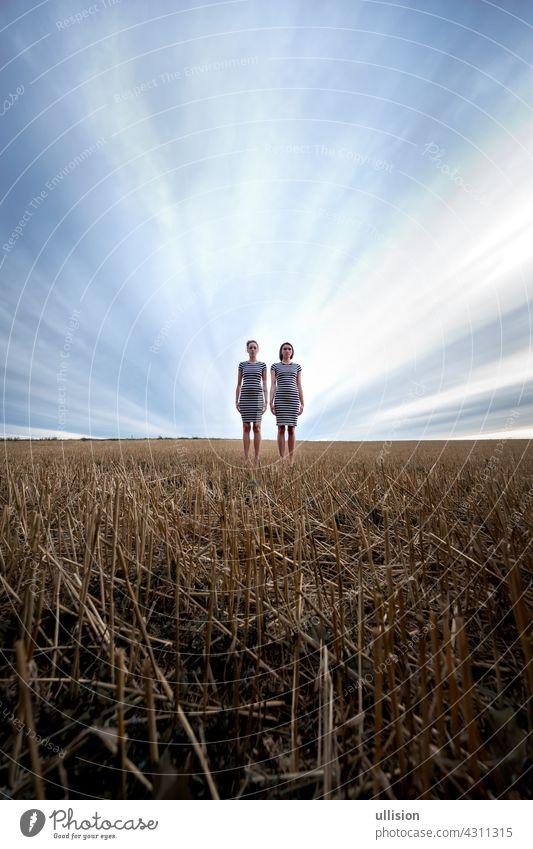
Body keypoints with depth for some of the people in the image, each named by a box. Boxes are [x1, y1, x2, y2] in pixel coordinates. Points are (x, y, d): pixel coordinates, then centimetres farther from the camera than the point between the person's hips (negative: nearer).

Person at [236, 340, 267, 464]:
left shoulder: (262, 365, 9)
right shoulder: (242, 364, 11)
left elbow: (264, 385, 5)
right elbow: (238, 384, 9)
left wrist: (265, 401, -3)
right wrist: (236, 401, 1)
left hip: (257, 398, -1)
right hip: (245, 398, 1)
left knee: (257, 427, -5)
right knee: (246, 427, -1)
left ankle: (257, 459, 1)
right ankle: (246, 459, 5)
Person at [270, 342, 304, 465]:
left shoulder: (297, 366, 15)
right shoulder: (275, 366, 10)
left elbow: (299, 386, 11)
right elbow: (272, 385, 3)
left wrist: (302, 404, 4)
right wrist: (271, 402, -8)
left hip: (293, 399, 1)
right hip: (280, 399, -1)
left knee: (292, 429, -1)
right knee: (281, 429, -4)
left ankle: (291, 461, 5)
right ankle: (282, 460, 4)